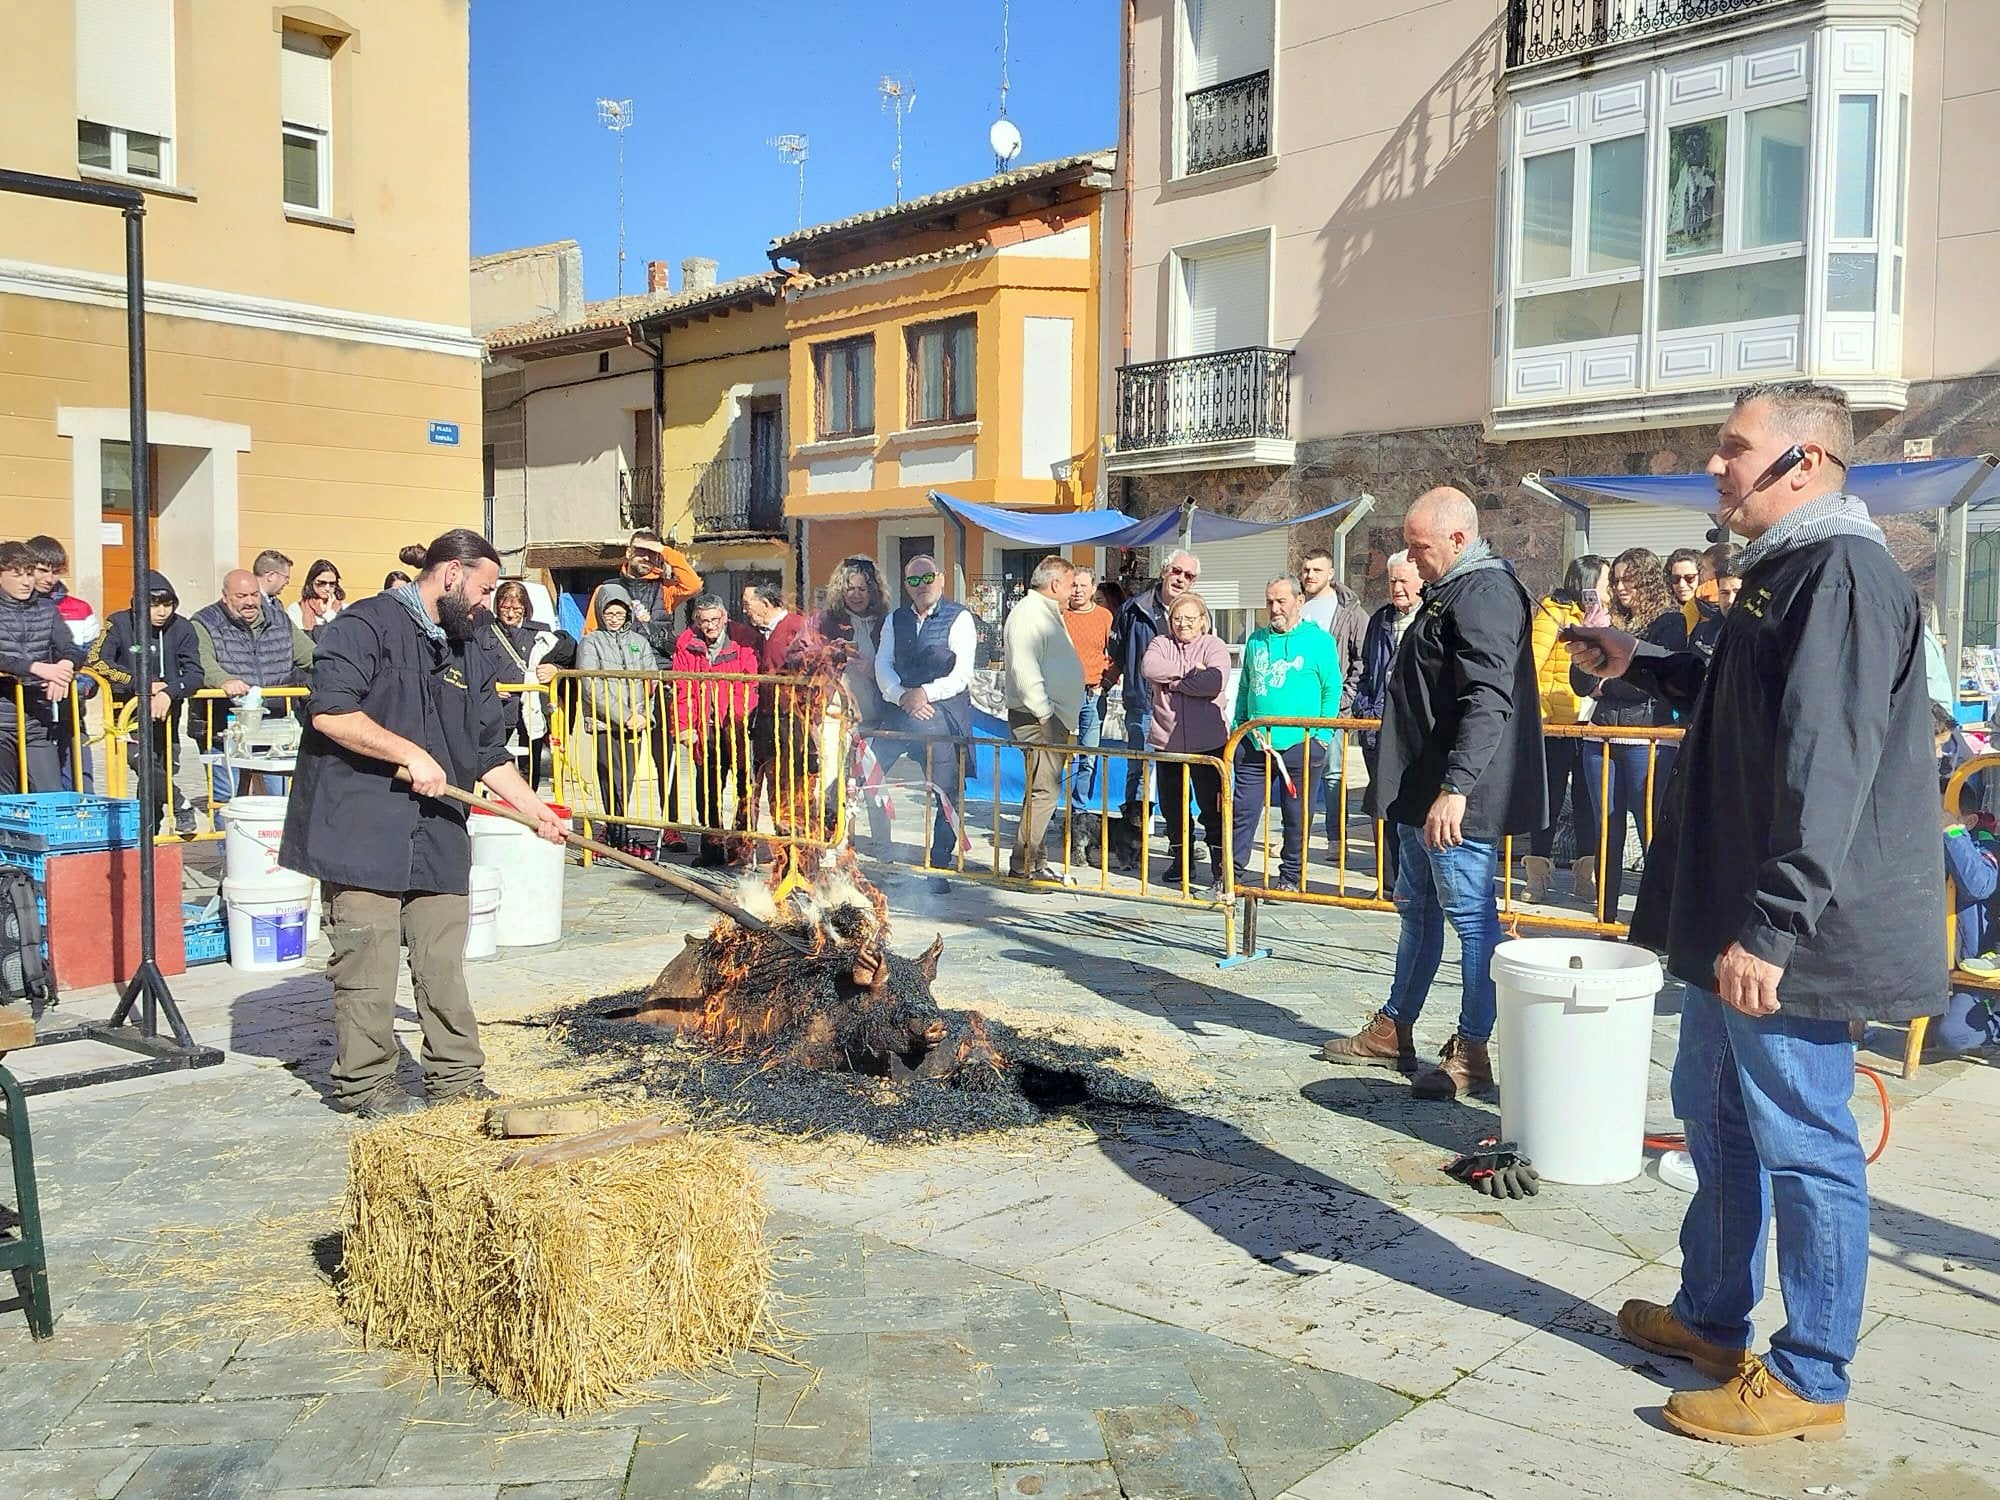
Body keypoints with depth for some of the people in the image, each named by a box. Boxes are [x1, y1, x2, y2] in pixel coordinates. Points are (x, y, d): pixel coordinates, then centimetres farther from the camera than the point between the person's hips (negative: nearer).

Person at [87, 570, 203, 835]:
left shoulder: (182, 629, -4)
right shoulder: (120, 624, -7)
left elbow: (195, 674, -11)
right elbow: (97, 661, -16)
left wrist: (169, 693, -30)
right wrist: (142, 685, -20)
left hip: (165, 711, 2)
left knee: (159, 771, 3)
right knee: (140, 758, -25)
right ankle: (180, 805, -13)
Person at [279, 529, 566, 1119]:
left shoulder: (469, 657, 18)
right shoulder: (367, 624, -6)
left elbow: (489, 753, 21)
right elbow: (330, 712, -18)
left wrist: (535, 809, 13)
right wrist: (410, 754, -16)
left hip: (439, 839, 7)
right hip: (364, 832, -7)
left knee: (443, 965, 9)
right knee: (367, 965, 0)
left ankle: (457, 1078, 18)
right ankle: (365, 1083, 13)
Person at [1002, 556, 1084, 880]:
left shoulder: (1049, 614, 21)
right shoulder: (1028, 613, -12)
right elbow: (1024, 668, -23)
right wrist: (1044, 713, -23)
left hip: (1054, 719, 11)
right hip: (1038, 719, -11)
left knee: (1045, 790, 12)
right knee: (1044, 791, -11)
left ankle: (1035, 860, 19)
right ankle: (1023, 865, -7)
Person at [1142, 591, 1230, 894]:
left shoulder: (1214, 646, 1)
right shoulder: (1161, 644, 11)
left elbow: (1215, 682, -17)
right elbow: (1150, 667, -11)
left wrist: (1174, 682, -11)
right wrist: (1190, 671, -14)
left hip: (1208, 741, -4)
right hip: (1168, 740, 4)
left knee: (1213, 807, -4)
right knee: (1173, 806, 13)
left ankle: (1221, 869, 0)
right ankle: (1181, 862, 28)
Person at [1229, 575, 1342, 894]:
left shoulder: (1319, 640, -1)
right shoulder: (1257, 640, 12)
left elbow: (1332, 690, -1)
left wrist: (1321, 736, -7)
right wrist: (1238, 726, 11)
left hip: (1300, 745, -3)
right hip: (1254, 744, 3)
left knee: (1297, 816, 6)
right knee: (1243, 809, 2)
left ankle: (1292, 877, 18)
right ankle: (1234, 873, 10)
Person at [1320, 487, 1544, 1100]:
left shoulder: (1484, 594, -17)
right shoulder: (1450, 592, 17)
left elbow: (1487, 703, -27)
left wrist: (1455, 787, -32)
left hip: (1458, 800, -11)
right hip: (1423, 795, 11)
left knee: (1472, 917, -1)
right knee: (1418, 910, 18)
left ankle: (1472, 1051, 8)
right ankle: (1394, 1029, 30)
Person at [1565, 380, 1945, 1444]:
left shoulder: (1843, 574, -18)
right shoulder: (1786, 571, 15)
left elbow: (1826, 765, -26)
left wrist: (1771, 928, -28)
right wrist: (1638, 664, 31)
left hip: (1784, 939, -11)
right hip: (1728, 921, 11)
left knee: (1802, 1145, 2)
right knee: (1715, 1115, 20)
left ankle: (1809, 1380, 16)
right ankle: (1712, 1319, 37)